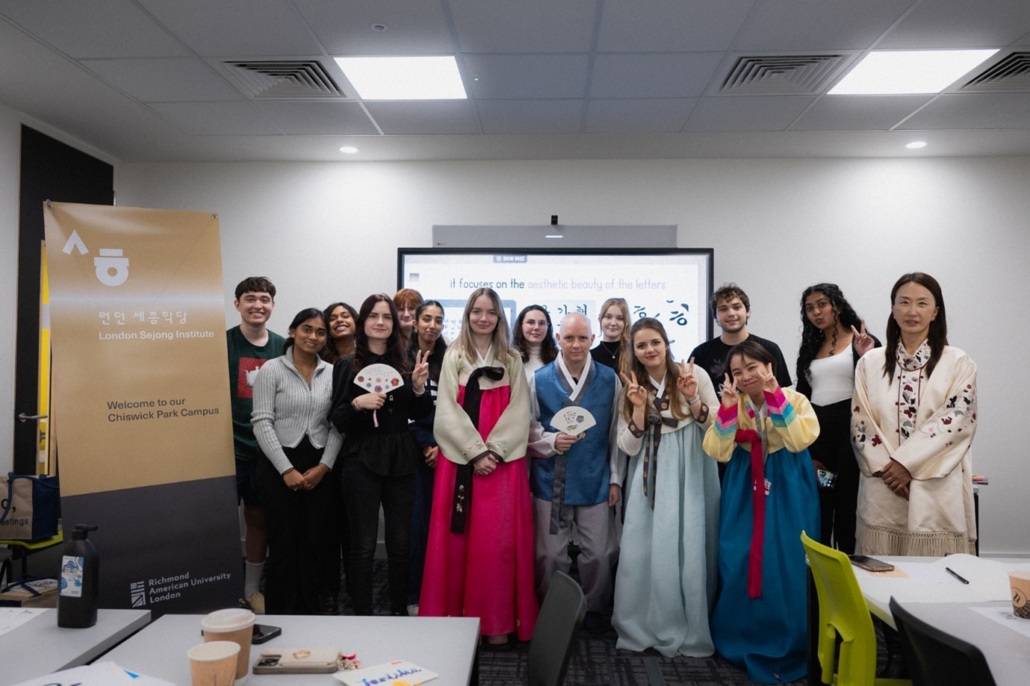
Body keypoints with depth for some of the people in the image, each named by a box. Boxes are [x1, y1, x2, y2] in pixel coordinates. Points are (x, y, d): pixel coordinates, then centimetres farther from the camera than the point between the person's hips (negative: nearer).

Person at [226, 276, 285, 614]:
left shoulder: (282, 347, 5)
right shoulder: (223, 343, -6)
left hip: (267, 449, 4)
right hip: (229, 447, -3)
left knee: (259, 519, 14)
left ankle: (252, 588, 29)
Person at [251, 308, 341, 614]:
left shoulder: (331, 373, 5)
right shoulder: (272, 369, -4)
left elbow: (338, 425, 4)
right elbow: (262, 423, -9)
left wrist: (323, 466, -7)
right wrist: (287, 469, -12)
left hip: (319, 467, 3)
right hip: (279, 465, -3)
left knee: (313, 543, 8)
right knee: (284, 543, 2)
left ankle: (309, 611, 23)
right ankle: (279, 614, 18)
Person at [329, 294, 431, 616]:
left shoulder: (406, 363, 6)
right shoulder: (347, 365, -1)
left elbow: (418, 414, 10)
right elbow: (338, 421, -3)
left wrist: (419, 388, -8)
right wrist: (357, 404, -21)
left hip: (400, 459, 3)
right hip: (361, 460, -3)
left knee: (400, 543, 11)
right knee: (363, 546, 2)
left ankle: (399, 612, 28)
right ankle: (362, 616, 17)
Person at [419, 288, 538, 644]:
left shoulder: (512, 361, 10)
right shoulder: (453, 357, 7)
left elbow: (519, 413, 2)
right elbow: (448, 412, -1)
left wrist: (493, 452, -11)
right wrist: (476, 452, -11)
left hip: (504, 460, 0)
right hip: (460, 459, 0)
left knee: (498, 540, 0)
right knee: (458, 539, 2)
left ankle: (498, 621, 9)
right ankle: (455, 617, 13)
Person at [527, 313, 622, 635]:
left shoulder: (609, 380, 0)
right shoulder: (538, 380, -2)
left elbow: (616, 433, 5)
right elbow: (527, 431, 1)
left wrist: (616, 478, 4)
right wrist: (552, 441, -17)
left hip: (595, 481, 1)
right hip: (550, 481, 0)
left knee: (599, 554, 9)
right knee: (551, 555, 10)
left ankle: (595, 610, 32)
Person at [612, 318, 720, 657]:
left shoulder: (694, 374, -4)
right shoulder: (631, 386, 5)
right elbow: (628, 447, -1)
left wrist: (694, 400, -18)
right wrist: (640, 407, -15)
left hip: (690, 474, -2)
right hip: (650, 477, 2)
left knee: (689, 548, 1)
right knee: (644, 549, 2)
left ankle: (689, 630, 18)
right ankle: (645, 626, 19)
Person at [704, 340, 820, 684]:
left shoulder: (794, 399, -5)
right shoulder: (733, 403, 2)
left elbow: (800, 440, -23)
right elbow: (718, 452, -10)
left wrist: (774, 395, -25)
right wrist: (729, 406, -20)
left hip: (787, 492, -2)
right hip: (745, 493, 3)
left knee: (785, 564, 0)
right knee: (739, 563, 4)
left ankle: (783, 647, 18)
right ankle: (742, 639, 24)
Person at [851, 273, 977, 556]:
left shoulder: (958, 363, 3)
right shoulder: (870, 362, 8)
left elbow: (956, 420, -7)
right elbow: (860, 422, 4)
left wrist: (907, 462, -13)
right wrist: (884, 468, -9)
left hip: (937, 492, -1)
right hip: (882, 491, 2)